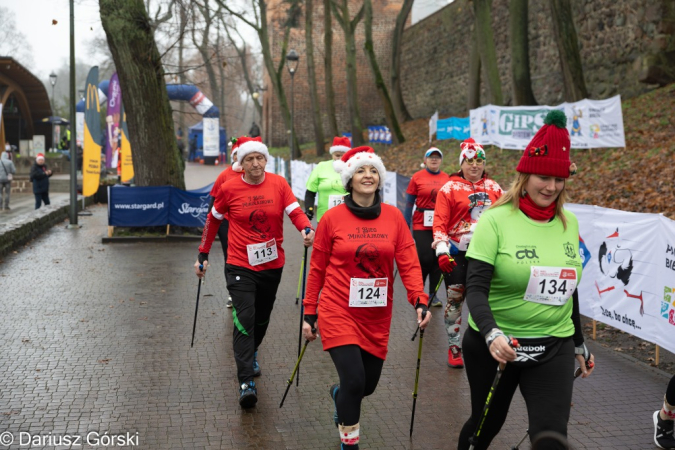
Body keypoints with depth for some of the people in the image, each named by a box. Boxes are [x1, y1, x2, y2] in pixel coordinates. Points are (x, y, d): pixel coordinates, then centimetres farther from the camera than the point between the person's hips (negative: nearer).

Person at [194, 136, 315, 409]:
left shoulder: (278, 184, -3)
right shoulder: (229, 188, -6)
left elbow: (295, 211, -10)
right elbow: (213, 220, 6)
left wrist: (306, 229, -32)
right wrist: (203, 255, 8)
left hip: (272, 265, 3)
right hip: (240, 266, -3)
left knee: (262, 318, 17)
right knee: (244, 319, -14)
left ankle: (251, 354, 47)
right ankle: (246, 382, -13)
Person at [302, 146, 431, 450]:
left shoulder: (394, 217, -1)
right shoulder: (332, 218, -7)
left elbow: (409, 263, -4)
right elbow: (317, 270, 0)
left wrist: (420, 301, -18)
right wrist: (309, 314, 3)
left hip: (377, 317, 3)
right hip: (338, 312, -3)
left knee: (368, 385, 14)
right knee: (354, 381, -14)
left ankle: (339, 395, 51)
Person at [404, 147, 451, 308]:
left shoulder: (447, 178, 5)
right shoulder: (417, 177, -1)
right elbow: (409, 204, 0)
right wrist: (406, 227, -3)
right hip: (422, 226, -3)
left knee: (438, 258, 4)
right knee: (425, 258, -8)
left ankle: (433, 294, 17)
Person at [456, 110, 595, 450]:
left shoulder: (569, 223, 4)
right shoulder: (496, 220, -12)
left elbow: (568, 288, 14)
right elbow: (476, 287, -17)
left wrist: (579, 345, 19)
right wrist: (491, 334, -33)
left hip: (554, 348, 3)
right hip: (494, 345, -3)